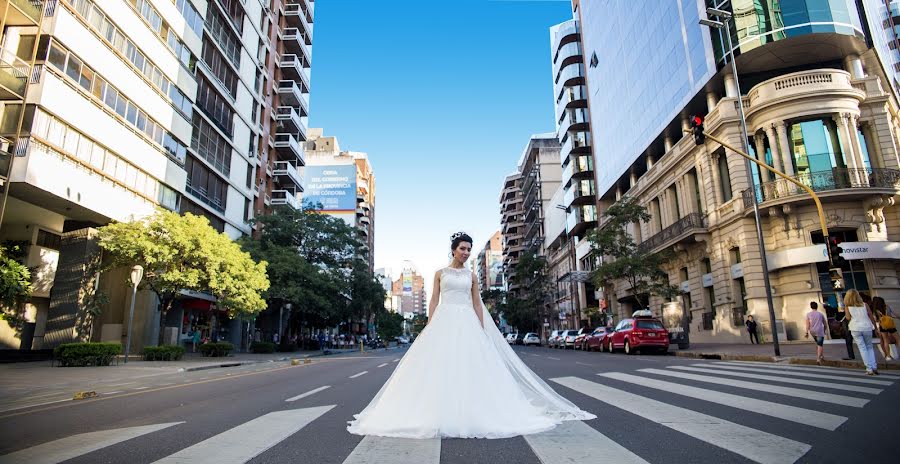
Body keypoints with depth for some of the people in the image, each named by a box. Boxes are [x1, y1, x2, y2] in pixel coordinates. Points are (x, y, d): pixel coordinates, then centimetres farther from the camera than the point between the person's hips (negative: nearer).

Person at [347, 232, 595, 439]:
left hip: (467, 323, 1)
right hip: (444, 321, -1)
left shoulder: (471, 276, 12)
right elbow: (434, 301, 5)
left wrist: (483, 330, 2)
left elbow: (477, 304, 10)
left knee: (470, 366, -3)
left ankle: (470, 414, 6)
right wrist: (429, 326, -5)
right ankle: (442, 414, 4)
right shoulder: (440, 273, 9)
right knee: (441, 366, -5)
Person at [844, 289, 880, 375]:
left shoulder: (847, 306, 1)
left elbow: (848, 317, -3)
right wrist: (875, 327, 16)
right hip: (867, 328, 2)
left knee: (862, 348, 2)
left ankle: (869, 369, -3)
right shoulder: (864, 305, 4)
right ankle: (874, 367, 7)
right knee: (869, 347, 16)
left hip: (856, 329, -2)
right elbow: (872, 317, 6)